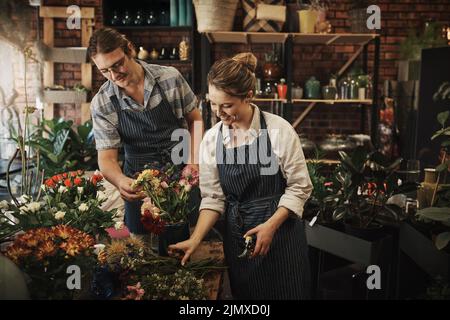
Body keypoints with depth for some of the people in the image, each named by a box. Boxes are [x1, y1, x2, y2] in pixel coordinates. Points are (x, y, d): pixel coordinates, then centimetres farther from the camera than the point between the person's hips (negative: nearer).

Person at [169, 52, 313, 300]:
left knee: (284, 292, 6)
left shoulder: (279, 130, -13)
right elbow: (213, 198, 1)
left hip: (280, 228, -3)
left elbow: (299, 188, -8)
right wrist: (195, 239, -10)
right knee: (244, 294, 14)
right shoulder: (211, 139, -3)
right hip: (236, 235, 3)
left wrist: (270, 226, -16)